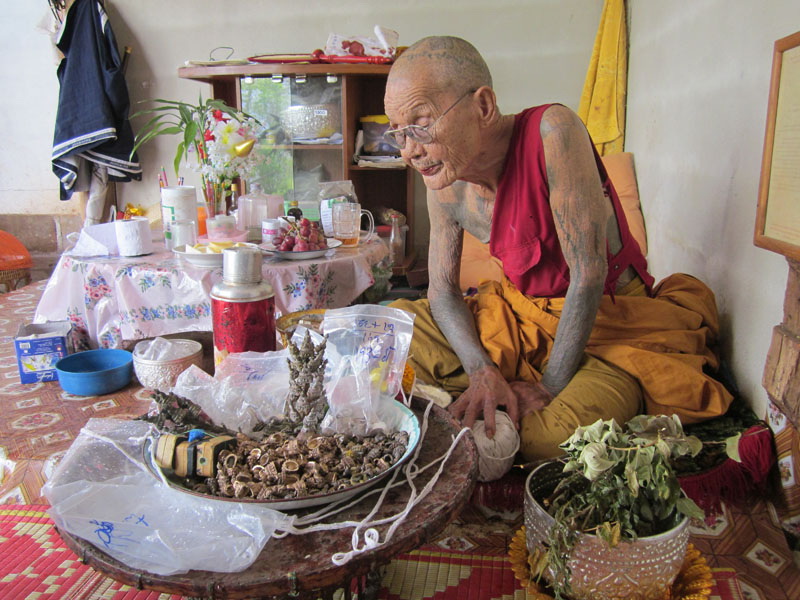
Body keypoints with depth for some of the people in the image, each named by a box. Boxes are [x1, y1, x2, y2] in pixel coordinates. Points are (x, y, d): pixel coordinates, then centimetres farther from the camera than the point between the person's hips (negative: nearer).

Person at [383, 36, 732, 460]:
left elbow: (589, 274, -26)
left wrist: (549, 388, -21)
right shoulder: (445, 186, -8)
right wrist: (481, 371, -19)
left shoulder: (552, 131, -26)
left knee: (553, 437, -31)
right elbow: (442, 291, -1)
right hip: (519, 310, 5)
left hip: (608, 316, -5)